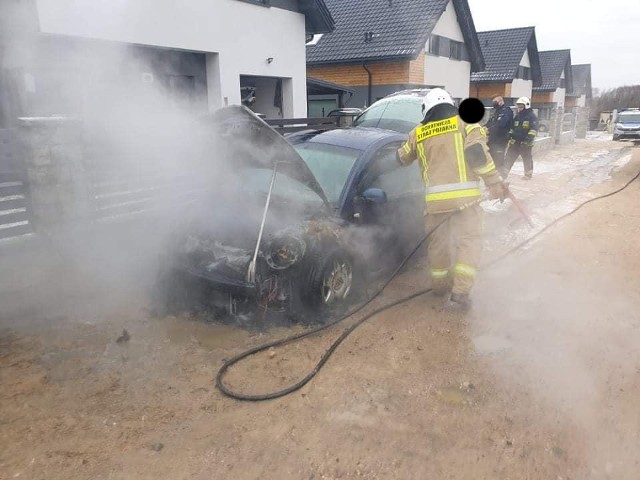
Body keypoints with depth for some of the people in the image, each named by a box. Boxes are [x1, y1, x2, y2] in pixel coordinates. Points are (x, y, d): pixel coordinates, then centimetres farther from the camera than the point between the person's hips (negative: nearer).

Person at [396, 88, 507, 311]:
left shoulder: (417, 133, 13)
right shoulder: (464, 123, 6)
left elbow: (402, 159, 27)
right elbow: (478, 153, -8)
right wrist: (494, 181, -5)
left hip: (434, 198, 3)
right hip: (464, 195, -3)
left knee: (438, 242, 18)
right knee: (468, 241, 2)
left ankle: (441, 285, 33)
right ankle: (459, 293, -8)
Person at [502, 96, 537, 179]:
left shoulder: (532, 116, -6)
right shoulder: (517, 116, 14)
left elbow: (534, 129, -15)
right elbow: (512, 128, 24)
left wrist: (528, 138, -25)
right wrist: (509, 135, 13)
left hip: (526, 144, -5)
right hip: (515, 142, 5)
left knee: (528, 160, 8)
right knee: (509, 158, -1)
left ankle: (528, 174, 22)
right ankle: (504, 173, 0)